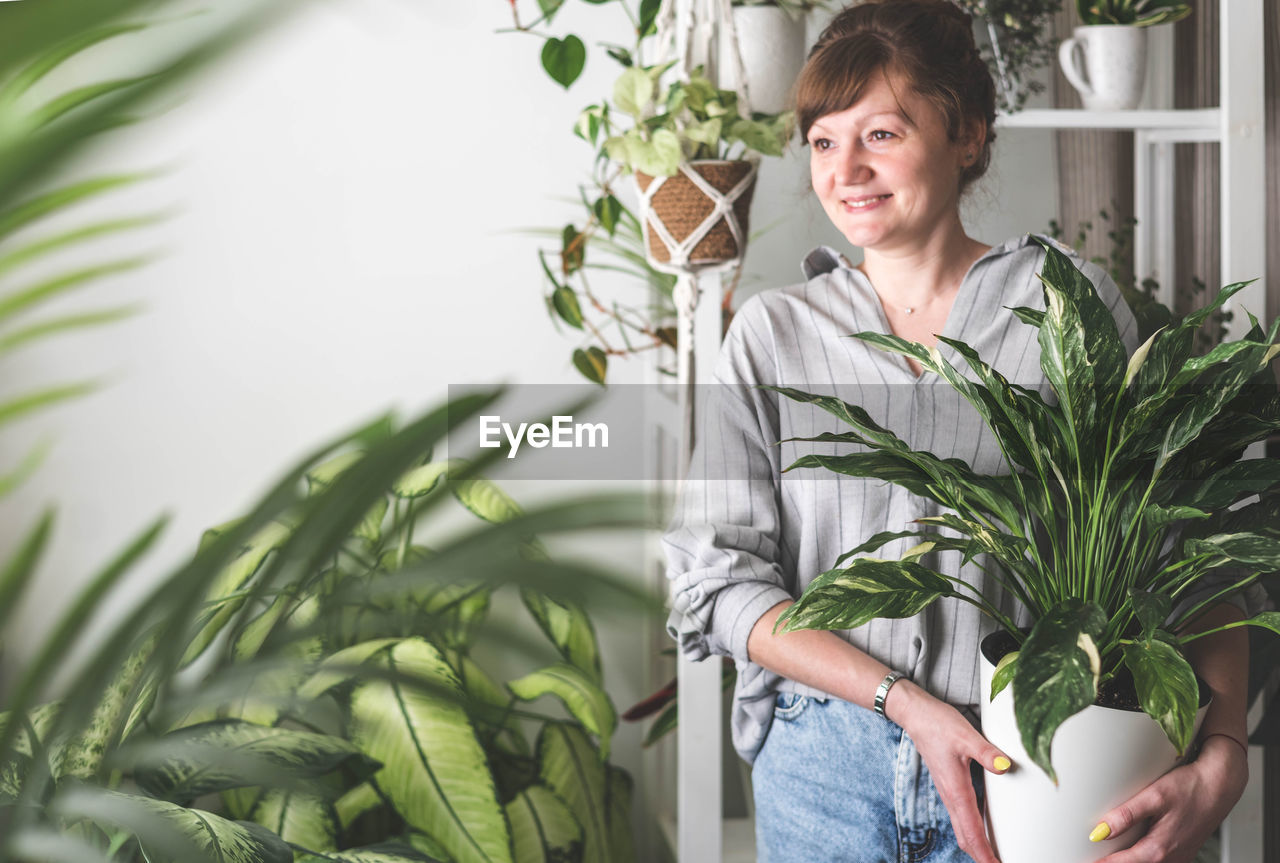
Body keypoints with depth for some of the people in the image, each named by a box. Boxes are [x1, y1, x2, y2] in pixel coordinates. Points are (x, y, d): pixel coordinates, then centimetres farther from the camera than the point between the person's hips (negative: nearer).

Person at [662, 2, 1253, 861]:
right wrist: (907, 703, -15)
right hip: (824, 756, 1)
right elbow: (719, 577, -3)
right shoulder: (772, 333, 4)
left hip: (1023, 759, -1)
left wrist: (1222, 758, -20)